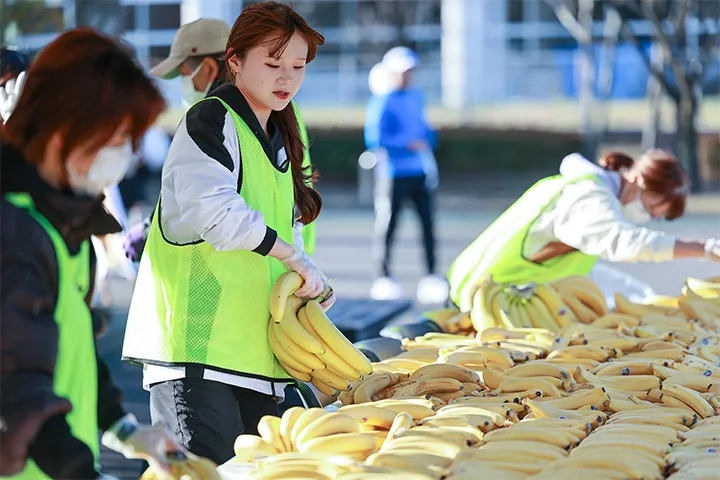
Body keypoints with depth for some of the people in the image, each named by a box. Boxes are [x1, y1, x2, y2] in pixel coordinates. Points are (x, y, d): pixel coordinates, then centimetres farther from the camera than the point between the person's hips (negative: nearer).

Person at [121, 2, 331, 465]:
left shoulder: (278, 136, 19)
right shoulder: (211, 120, -8)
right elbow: (213, 209, -23)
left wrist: (313, 285, 8)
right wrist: (296, 260, -19)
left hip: (254, 348, 9)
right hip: (195, 343, -9)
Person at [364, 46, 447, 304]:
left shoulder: (416, 97, 15)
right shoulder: (381, 103, -8)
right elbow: (374, 139, -16)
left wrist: (428, 138, 6)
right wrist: (408, 145, -18)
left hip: (420, 171, 6)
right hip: (393, 173, -6)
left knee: (427, 222, 2)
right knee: (388, 224, 0)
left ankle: (431, 276, 9)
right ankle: (384, 278, 9)